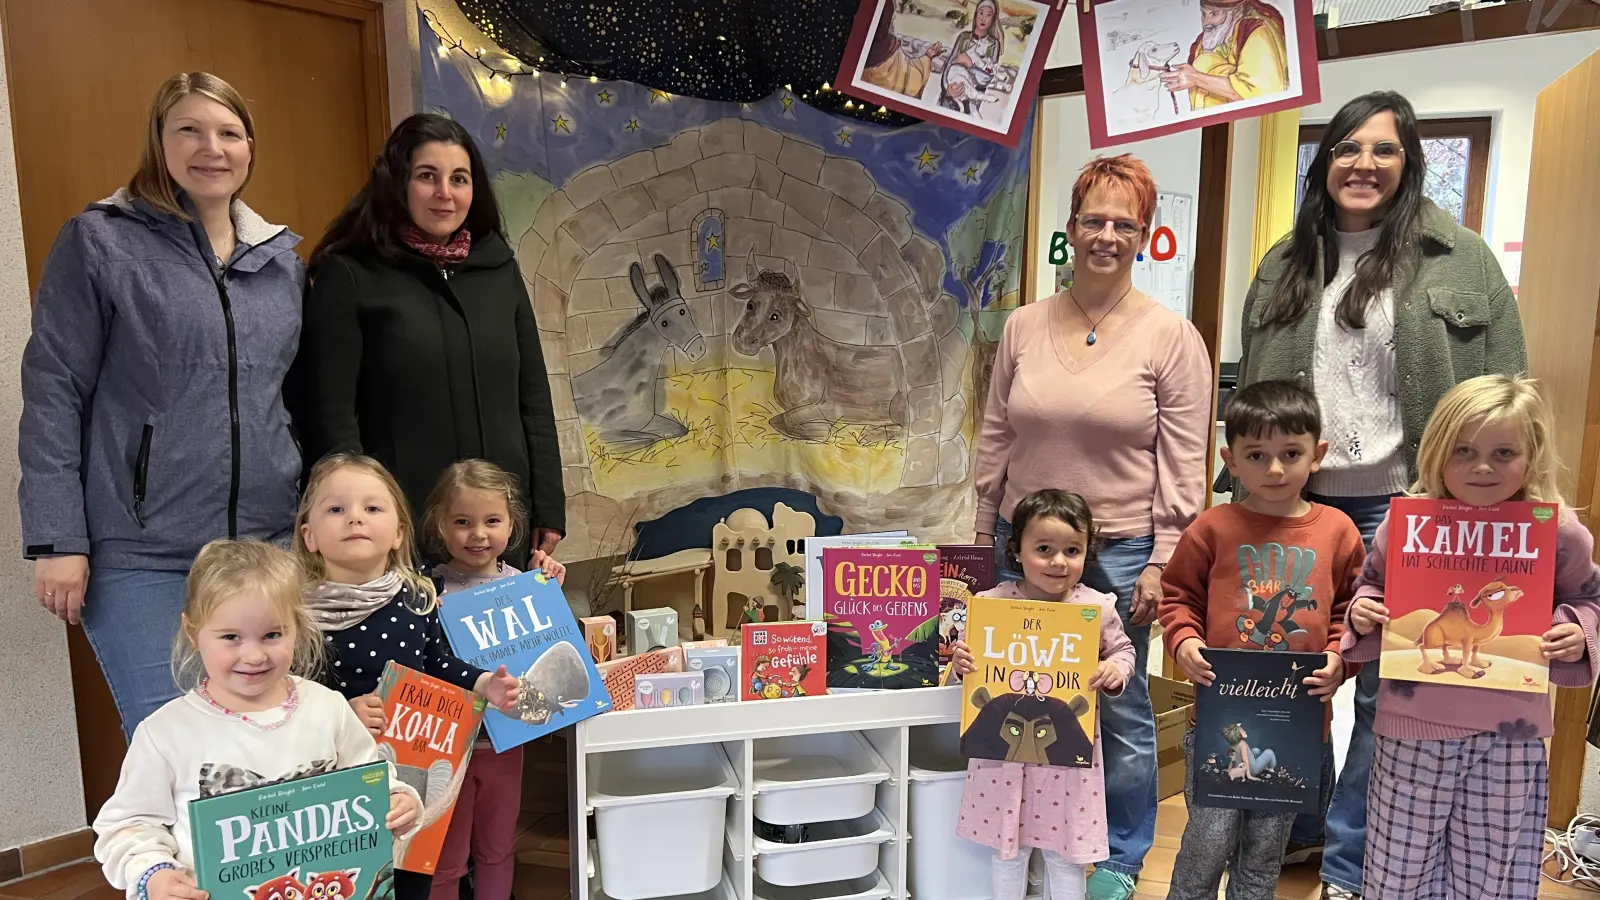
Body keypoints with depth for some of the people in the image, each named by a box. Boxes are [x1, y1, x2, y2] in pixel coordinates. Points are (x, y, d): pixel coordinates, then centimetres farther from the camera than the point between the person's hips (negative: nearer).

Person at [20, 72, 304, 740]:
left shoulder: (284, 257, 12)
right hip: (141, 554, -4)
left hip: (267, 544, 4)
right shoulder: (98, 242, -1)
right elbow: (52, 394, -4)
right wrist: (57, 540, -9)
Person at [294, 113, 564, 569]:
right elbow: (331, 415, -7)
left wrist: (548, 507, 6)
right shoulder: (349, 277, -3)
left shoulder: (499, 267, 10)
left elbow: (534, 397, 11)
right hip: (402, 524, -4)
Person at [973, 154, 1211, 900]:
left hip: (1121, 551, -3)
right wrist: (985, 537, 9)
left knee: (1119, 708, 8)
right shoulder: (1024, 327, 4)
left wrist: (1162, 562, -9)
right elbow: (994, 439, 9)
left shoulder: (1171, 337, -5)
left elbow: (1183, 464, -6)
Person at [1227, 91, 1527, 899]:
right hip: (1295, 500, 4)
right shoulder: (1284, 267, 8)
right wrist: (1244, 487, 10)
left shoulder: (1458, 258, -2)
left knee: (1384, 687, 5)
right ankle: (1295, 826, 33)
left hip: (1403, 506, -3)